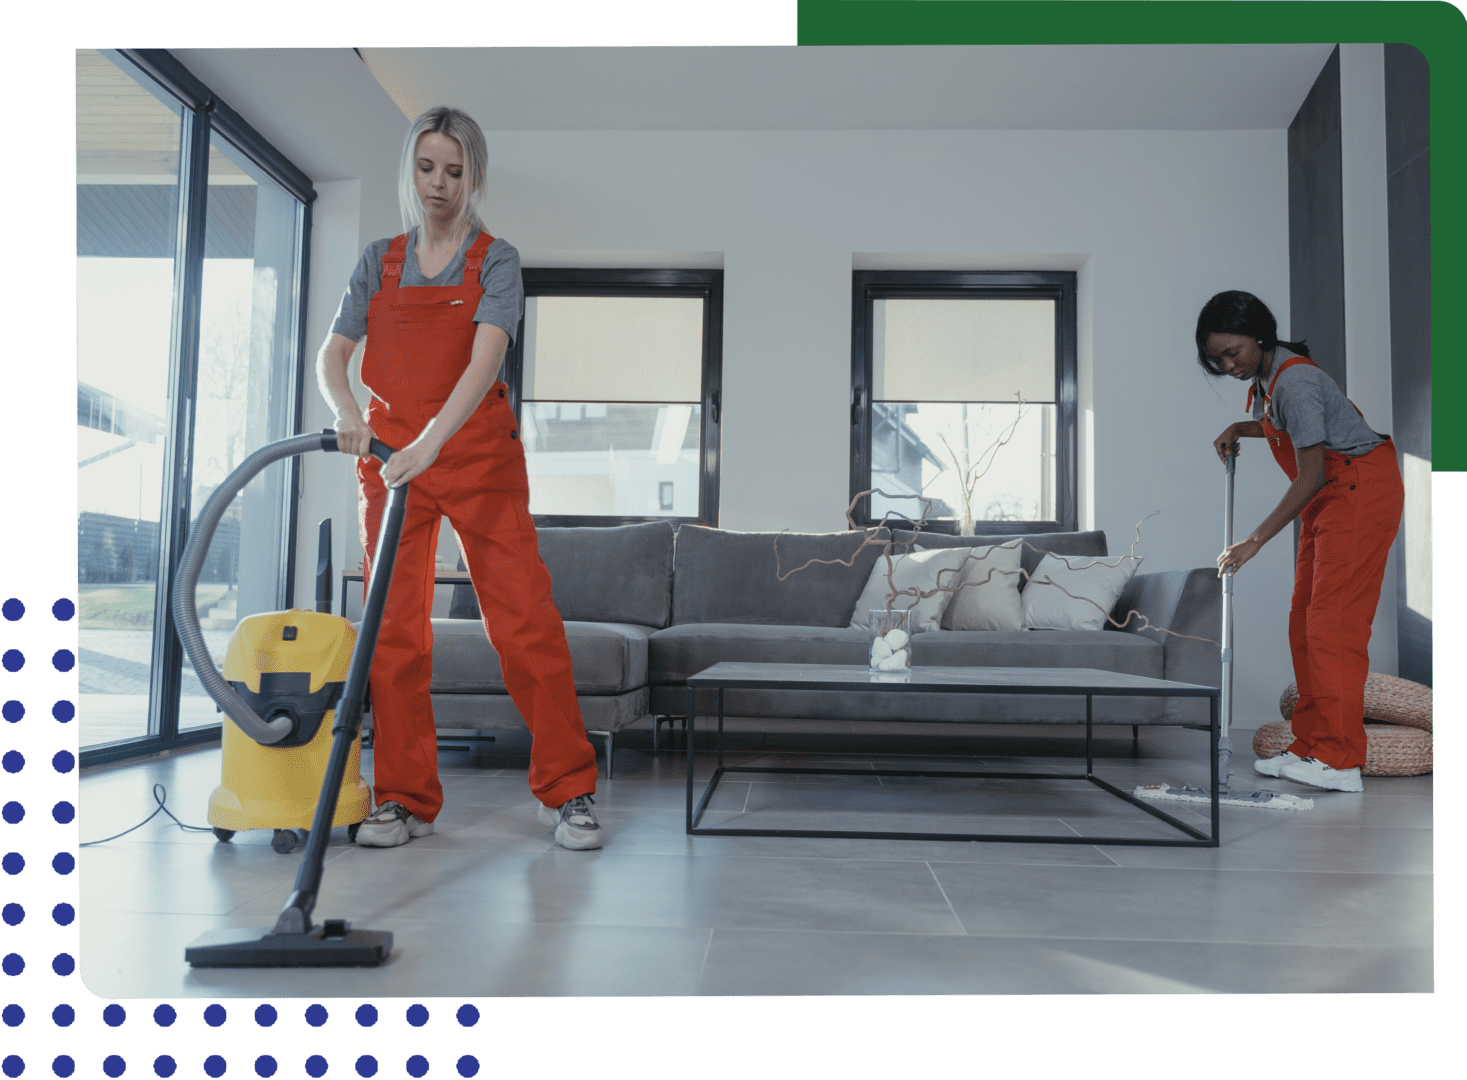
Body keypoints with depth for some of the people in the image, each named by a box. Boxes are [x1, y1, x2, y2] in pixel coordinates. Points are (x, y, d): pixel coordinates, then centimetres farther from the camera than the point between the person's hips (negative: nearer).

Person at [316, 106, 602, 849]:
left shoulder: (495, 259, -1)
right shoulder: (379, 261, 11)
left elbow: (485, 359, -18)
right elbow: (332, 356, 4)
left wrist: (430, 442, -32)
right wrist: (348, 413, -19)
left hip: (477, 455, -3)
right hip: (390, 455, 4)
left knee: (525, 620, -7)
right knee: (395, 630, 2)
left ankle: (567, 792, 3)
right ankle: (406, 798, 13)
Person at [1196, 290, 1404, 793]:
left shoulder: (1294, 381, -23)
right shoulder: (1264, 377, 6)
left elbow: (1311, 477, -23)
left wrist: (1255, 540, -22)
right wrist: (1240, 429, 9)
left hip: (1362, 490, -10)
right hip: (1329, 498, 10)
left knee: (1333, 619, -13)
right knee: (1305, 619, 7)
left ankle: (1340, 760, -10)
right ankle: (1310, 746, 11)